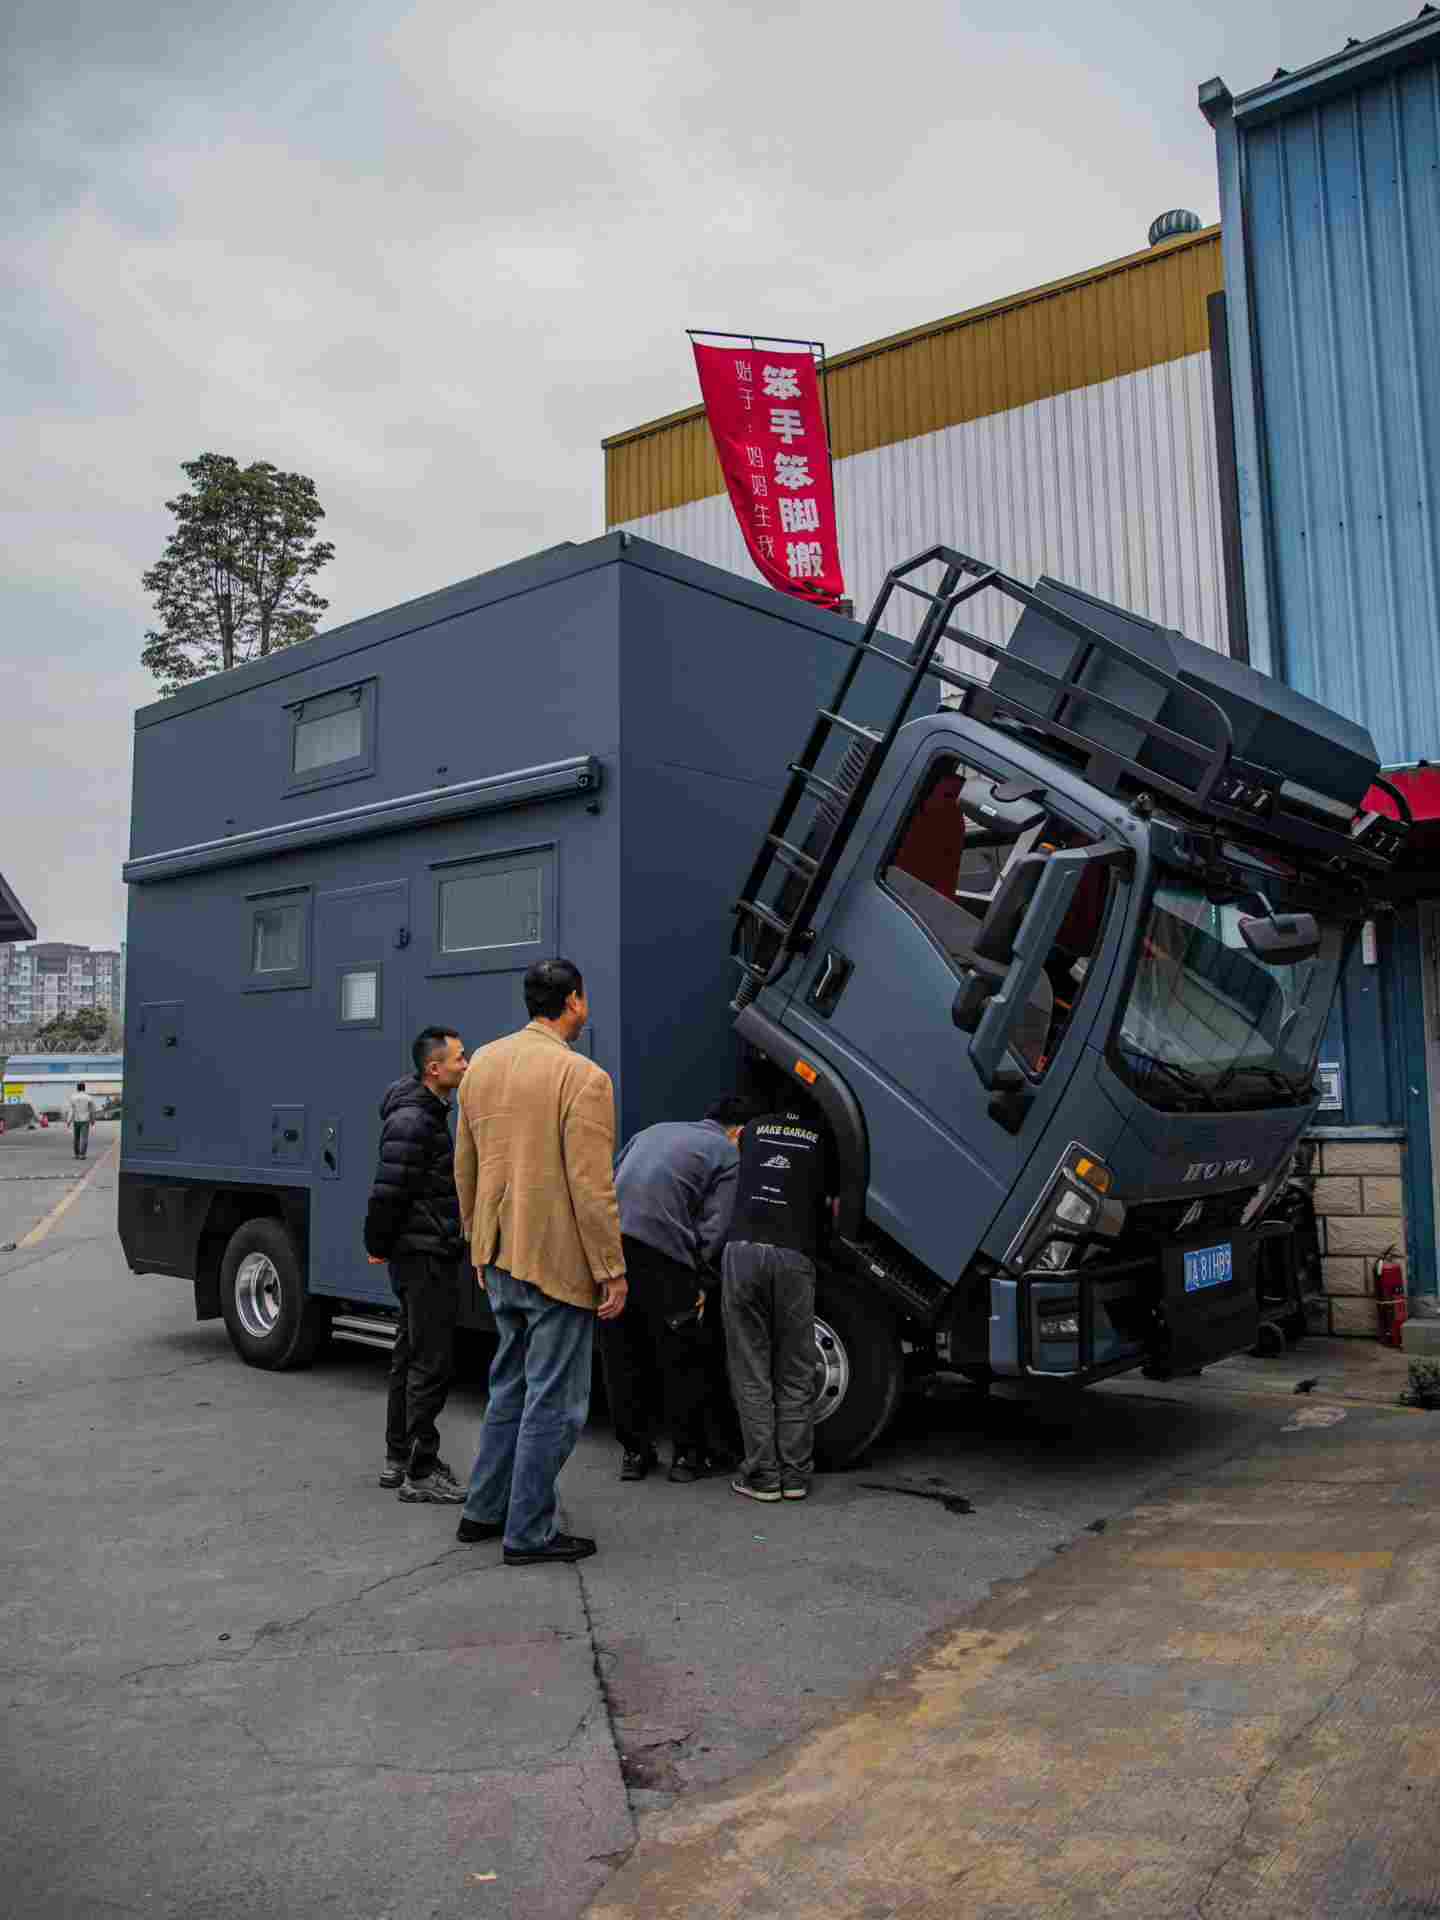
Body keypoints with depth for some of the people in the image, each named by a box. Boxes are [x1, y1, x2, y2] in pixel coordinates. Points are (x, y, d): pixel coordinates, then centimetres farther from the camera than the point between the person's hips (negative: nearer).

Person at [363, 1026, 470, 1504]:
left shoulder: (431, 1113, 13)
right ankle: (419, 1473, 4)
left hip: (428, 1255, 10)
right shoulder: (412, 1119, -19)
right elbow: (388, 1190, -23)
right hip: (423, 1256, -10)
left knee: (410, 1357, 17)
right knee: (432, 1365, -4)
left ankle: (398, 1459, 28)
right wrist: (377, 1246, -11)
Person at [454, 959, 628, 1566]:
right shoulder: (582, 1076, -17)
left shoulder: (483, 1062, 6)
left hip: (499, 1258, 8)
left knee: (511, 1385, 22)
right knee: (554, 1401, 5)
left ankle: (484, 1510, 32)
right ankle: (528, 1534, 15)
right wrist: (612, 1272, -11)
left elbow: (464, 1166, 13)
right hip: (557, 1262, -8)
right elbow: (592, 1188, -18)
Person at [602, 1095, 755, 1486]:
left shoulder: (655, 1130, 29)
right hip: (660, 1248, -5)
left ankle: (633, 1452, 24)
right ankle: (688, 1453, 20)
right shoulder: (727, 1153, 11)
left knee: (622, 1354, 16)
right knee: (684, 1358, 11)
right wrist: (698, 1283, 9)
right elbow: (713, 1228, 0)